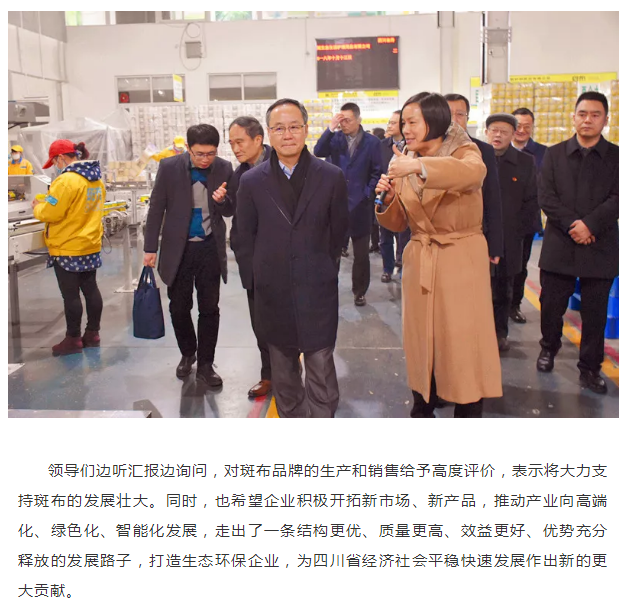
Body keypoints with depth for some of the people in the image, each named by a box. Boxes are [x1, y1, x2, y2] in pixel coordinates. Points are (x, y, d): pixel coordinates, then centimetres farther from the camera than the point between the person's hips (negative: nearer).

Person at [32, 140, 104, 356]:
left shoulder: (67, 180, -21)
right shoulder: (96, 178, 8)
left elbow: (50, 213, -20)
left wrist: (37, 207, 1)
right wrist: (46, 205, 18)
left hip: (67, 249, -8)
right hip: (90, 245, 8)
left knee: (70, 295, 1)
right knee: (90, 289, 13)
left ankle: (73, 339, 9)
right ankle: (92, 334, 22)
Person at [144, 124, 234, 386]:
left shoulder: (224, 169, -5)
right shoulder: (169, 167, -8)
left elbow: (230, 211, 3)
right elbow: (157, 208, -2)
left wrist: (223, 200, -21)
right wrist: (150, 248, -2)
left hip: (210, 249, 0)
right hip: (178, 248, 0)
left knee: (209, 308, 4)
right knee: (179, 307, 10)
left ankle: (205, 364, 17)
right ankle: (187, 353, 34)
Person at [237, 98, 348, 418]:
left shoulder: (331, 177, -1)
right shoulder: (252, 181, 2)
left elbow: (338, 232, 6)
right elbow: (246, 239, 8)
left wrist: (322, 270, 6)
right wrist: (264, 275, 6)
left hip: (318, 293, -1)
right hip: (272, 293, 2)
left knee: (321, 373, 0)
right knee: (283, 376, 14)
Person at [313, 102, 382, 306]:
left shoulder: (372, 142, 0)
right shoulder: (335, 138, 3)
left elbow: (377, 172, 1)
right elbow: (318, 152, -13)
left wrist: (368, 194, -8)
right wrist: (330, 128, -19)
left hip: (360, 205, 0)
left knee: (361, 254, 10)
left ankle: (359, 292, 24)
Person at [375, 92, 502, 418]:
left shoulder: (464, 152, -7)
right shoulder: (403, 162, 7)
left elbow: (473, 171, -33)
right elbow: (397, 223, 6)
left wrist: (420, 166, -45)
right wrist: (387, 199, -15)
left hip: (462, 261, -4)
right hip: (419, 263, 4)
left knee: (463, 342, -2)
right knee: (420, 342, 10)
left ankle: (469, 413, 14)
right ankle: (422, 409, 27)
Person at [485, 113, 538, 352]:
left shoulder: (525, 162, 5)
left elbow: (531, 201, 6)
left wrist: (520, 231, -2)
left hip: (509, 241, 1)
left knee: (503, 292, 10)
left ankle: (500, 333, 23)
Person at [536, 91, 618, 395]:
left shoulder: (616, 156, 4)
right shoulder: (554, 154, 7)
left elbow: (616, 199, -6)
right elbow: (546, 198, -3)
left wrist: (589, 224, -18)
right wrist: (571, 226, -14)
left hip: (600, 248, -1)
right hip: (559, 245, 1)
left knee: (595, 313, 4)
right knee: (551, 305, 9)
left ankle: (590, 368, 17)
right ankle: (549, 348, 34)